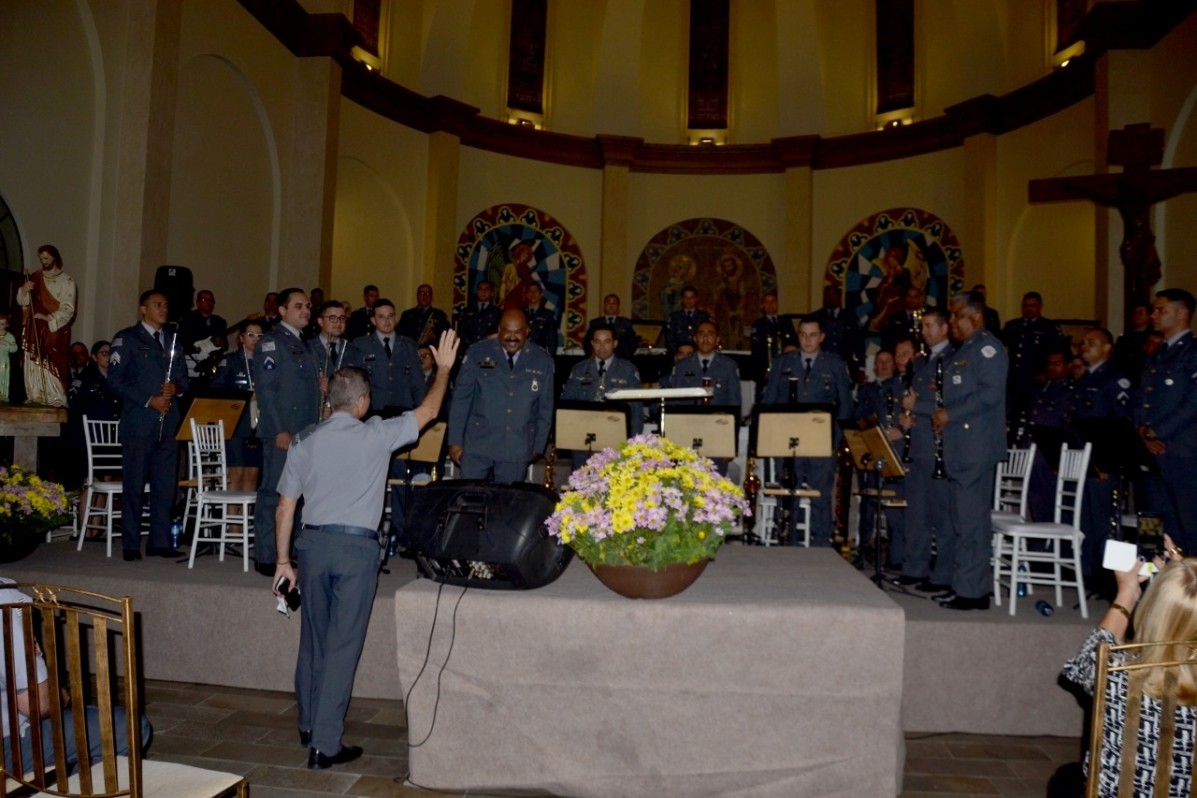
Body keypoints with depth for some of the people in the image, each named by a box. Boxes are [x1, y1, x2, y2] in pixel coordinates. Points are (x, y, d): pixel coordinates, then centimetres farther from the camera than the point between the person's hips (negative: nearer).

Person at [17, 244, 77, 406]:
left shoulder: (66, 281, -2)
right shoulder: (34, 278, 12)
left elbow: (68, 309, -10)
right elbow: (21, 302, 11)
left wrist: (49, 318, -23)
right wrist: (24, 290, -10)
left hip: (55, 330, -4)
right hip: (35, 329, 4)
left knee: (53, 365, -10)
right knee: (33, 363, 1)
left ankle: (57, 400, -11)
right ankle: (35, 397, 4)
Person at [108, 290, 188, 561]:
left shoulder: (173, 340, 18)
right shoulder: (126, 338, 1)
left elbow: (183, 376, 19)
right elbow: (116, 380, -6)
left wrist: (175, 386, -3)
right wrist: (149, 400, -13)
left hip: (168, 422, 5)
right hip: (139, 422, -5)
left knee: (165, 485, 5)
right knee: (134, 485, -1)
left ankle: (160, 541, 12)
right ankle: (130, 545, 6)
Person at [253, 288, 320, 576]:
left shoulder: (303, 344, 19)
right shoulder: (271, 341, -4)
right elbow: (266, 388, -12)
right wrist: (279, 430, -17)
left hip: (306, 432, 7)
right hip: (282, 432, -7)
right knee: (273, 493, -3)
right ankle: (265, 557, 4)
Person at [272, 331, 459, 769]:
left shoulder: (304, 445, 5)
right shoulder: (375, 436, -6)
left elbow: (285, 508, 7)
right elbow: (428, 411, 5)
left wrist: (284, 560, 14)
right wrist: (443, 367, 18)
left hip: (313, 542, 5)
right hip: (356, 546, -5)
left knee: (313, 638, 19)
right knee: (342, 643, 1)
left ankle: (309, 724, 35)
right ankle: (325, 744, 5)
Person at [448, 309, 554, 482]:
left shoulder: (542, 361, 3)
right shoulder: (477, 353, -1)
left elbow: (545, 408, 8)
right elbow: (461, 399, 1)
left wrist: (538, 447, 8)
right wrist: (455, 440, -1)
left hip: (517, 450, 1)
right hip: (478, 445, -1)